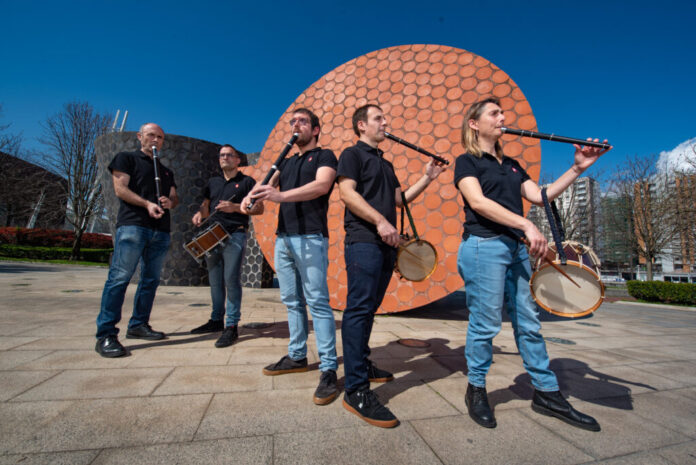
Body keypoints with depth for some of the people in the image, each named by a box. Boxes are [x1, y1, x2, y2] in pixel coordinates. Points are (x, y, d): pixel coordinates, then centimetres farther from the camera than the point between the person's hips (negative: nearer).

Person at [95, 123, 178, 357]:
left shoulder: (166, 171, 27)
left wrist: (170, 202, -4)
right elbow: (120, 188, -1)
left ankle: (138, 325, 15)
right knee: (120, 277, -11)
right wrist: (147, 203, -16)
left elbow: (174, 198, 20)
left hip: (160, 229, 6)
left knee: (151, 279, 6)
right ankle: (106, 334, -9)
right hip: (132, 224, -6)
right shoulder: (126, 158, 11)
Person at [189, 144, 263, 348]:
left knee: (231, 279, -10)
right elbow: (206, 205, 23)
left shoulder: (246, 181, 4)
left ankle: (232, 326, -5)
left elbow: (259, 208, -2)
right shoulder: (213, 182, 20)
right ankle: (216, 320, 23)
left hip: (235, 235, -6)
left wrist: (236, 207, -15)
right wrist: (200, 213, 1)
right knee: (215, 280, 11)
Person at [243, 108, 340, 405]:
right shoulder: (286, 162, 24)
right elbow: (269, 183, 11)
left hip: (310, 237, -7)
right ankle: (297, 357, 25)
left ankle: (329, 369, -2)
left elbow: (322, 184, -17)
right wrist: (254, 195, -14)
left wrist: (281, 195, -31)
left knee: (317, 301, -8)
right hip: (283, 237, 7)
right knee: (291, 301, 12)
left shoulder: (324, 156, 3)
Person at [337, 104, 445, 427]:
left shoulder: (385, 163, 27)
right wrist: (380, 221, -21)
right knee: (359, 308, -12)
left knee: (369, 308, 13)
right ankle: (356, 390, -8)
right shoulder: (353, 154, 3)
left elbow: (400, 198, 24)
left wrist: (427, 178, 14)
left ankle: (362, 364, 27)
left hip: (386, 244, 8)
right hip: (363, 240, -8)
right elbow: (347, 192, -12)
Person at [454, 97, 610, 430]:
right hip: (483, 245, -7)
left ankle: (546, 393, 25)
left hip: (516, 248, 7)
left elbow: (540, 196, 15)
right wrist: (526, 224, -22)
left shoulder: (511, 164, 23)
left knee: (528, 322, 12)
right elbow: (478, 202, -15)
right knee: (486, 323, -2)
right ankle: (476, 390, 17)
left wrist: (577, 169, 7)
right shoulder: (467, 161, 1)